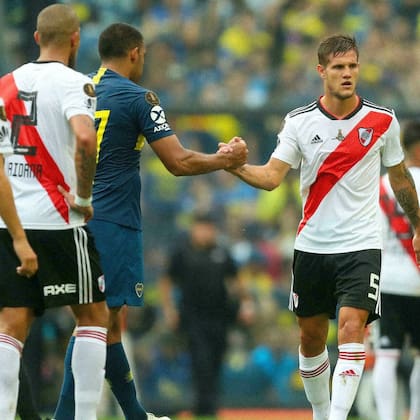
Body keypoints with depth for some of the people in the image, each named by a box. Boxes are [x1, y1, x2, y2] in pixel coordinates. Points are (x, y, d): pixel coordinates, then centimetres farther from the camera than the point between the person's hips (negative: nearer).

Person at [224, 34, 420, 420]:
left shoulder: (382, 121, -1)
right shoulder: (300, 122, -1)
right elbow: (271, 176, -7)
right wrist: (237, 167, -27)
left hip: (361, 247, -2)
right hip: (312, 245, 2)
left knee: (351, 326, -20)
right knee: (311, 338, 9)